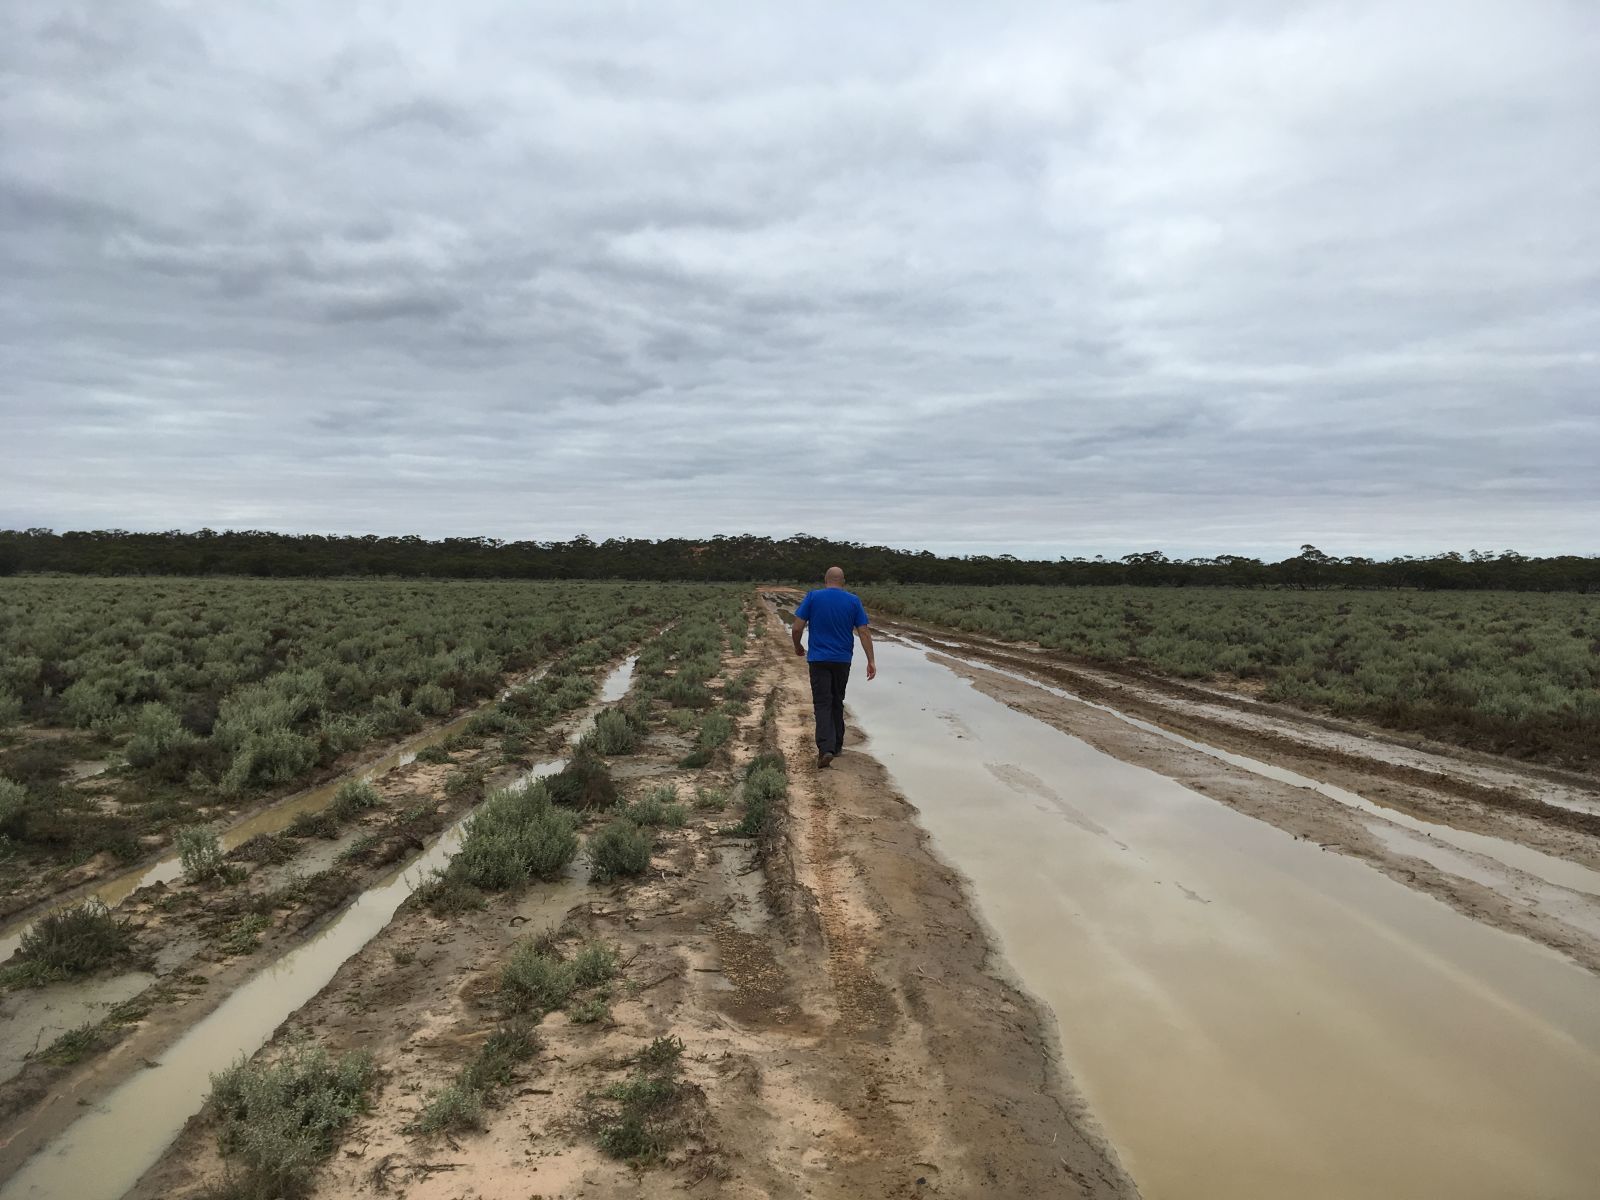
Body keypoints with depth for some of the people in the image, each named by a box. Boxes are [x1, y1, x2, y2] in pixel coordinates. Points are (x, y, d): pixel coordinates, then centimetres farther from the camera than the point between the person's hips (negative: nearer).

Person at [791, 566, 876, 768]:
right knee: (837, 702, 17)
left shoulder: (812, 597, -4)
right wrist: (871, 660, 0)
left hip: (818, 659, -2)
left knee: (822, 704, -4)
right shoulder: (853, 601, 1)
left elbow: (797, 628, -7)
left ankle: (825, 749, -19)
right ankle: (837, 745, 24)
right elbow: (864, 632, -3)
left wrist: (798, 647, 12)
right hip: (843, 660, 2)